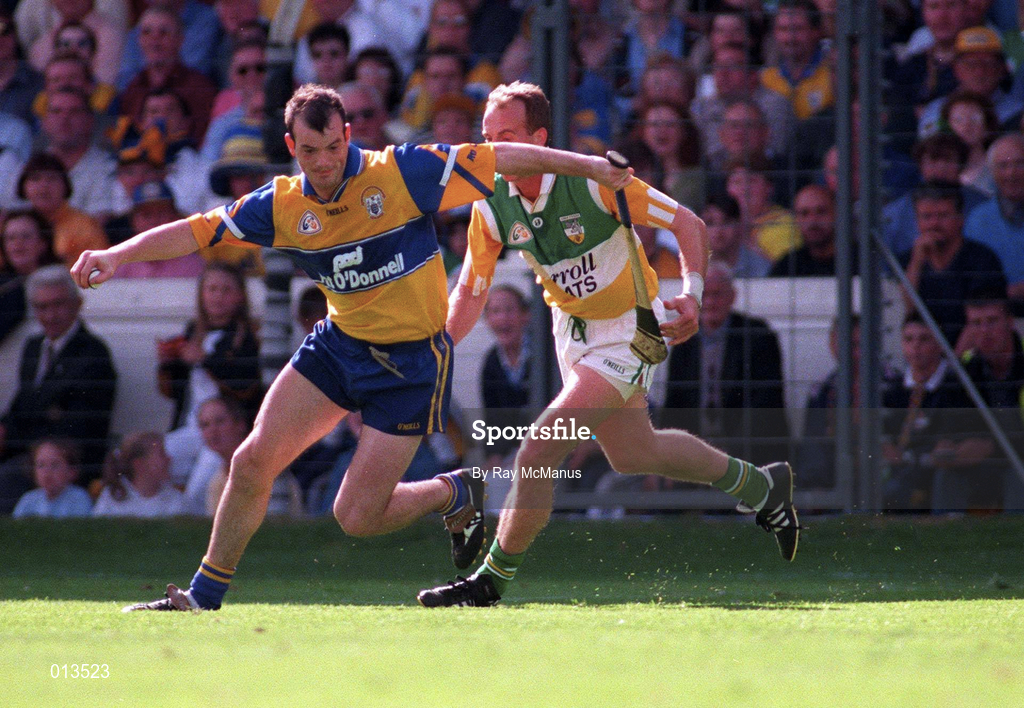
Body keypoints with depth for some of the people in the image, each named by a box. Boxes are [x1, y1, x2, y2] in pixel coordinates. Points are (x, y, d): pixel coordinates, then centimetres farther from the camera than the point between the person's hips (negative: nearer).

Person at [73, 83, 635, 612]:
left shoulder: (403, 173, -18)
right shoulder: (282, 206, -6)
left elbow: (505, 158, -14)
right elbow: (195, 232, -4)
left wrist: (587, 165, -15)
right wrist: (116, 255, -16)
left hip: (411, 360, -5)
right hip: (337, 345, 5)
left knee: (356, 517, -8)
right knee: (252, 461, -5)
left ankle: (455, 495, 23)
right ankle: (204, 596, 14)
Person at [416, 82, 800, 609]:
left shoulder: (594, 180, -28)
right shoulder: (492, 207, -13)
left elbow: (686, 223, -19)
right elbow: (470, 292, -4)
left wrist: (692, 294, -34)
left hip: (631, 329, -7)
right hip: (571, 325, 7)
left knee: (537, 453, -18)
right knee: (632, 455, 22)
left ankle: (492, 581, -4)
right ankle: (759, 485, 45)